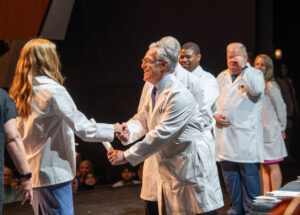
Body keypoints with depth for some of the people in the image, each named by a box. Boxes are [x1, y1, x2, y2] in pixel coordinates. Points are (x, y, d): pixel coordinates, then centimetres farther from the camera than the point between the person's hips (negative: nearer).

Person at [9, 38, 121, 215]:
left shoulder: (21, 93, 8)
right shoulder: (53, 90, -15)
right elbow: (82, 128, -17)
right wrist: (113, 129, -4)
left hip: (32, 173, 8)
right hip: (53, 173, -8)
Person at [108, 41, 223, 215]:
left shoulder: (179, 95, -21)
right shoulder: (154, 93, 11)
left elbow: (162, 134, -24)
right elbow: (143, 119, 11)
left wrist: (127, 156, -21)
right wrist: (128, 129, -15)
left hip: (191, 167, -9)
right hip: (168, 169, 9)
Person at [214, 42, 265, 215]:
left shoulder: (254, 74, 0)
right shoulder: (222, 77, 16)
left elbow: (257, 90, -22)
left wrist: (243, 67, -16)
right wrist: (215, 115, 1)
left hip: (246, 137, -5)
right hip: (225, 137, 5)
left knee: (250, 176, -3)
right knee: (230, 177, 11)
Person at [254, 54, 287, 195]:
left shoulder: (271, 86, -9)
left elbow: (280, 107, -4)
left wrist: (281, 128, 2)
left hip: (270, 131, -6)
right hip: (258, 131, 6)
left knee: (272, 165, -3)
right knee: (264, 166, 8)